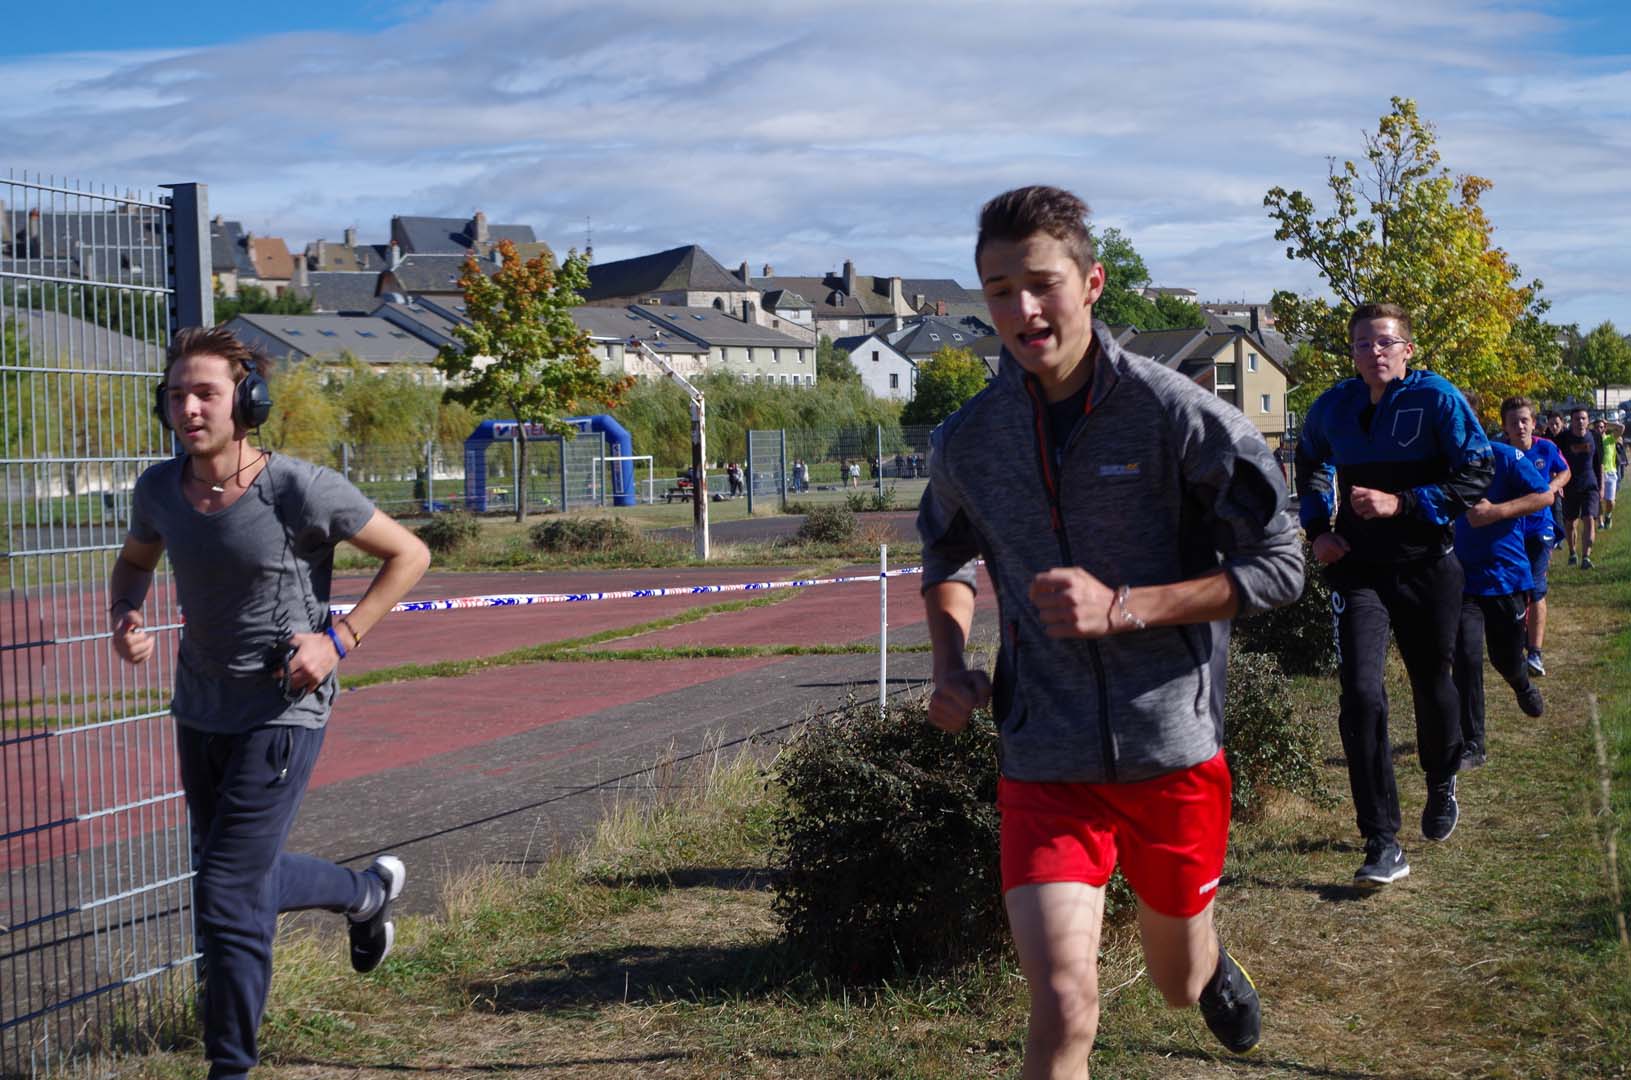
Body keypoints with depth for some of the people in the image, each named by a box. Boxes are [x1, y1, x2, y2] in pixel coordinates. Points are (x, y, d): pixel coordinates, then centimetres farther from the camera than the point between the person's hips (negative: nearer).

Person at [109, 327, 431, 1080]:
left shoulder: (302, 490, -19)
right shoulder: (160, 489, -3)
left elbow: (408, 554, -8)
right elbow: (134, 561, 19)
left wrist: (339, 638, -15)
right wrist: (124, 619, -3)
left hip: (282, 713, -6)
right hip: (200, 708, 6)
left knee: (228, 896, -9)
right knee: (248, 877, 21)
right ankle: (368, 892, 50)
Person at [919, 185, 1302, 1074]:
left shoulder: (1178, 416, -11)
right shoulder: (968, 440, 0)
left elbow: (1277, 566, -9)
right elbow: (946, 558, 20)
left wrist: (1123, 607, -20)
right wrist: (951, 666, 1)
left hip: (1174, 751, -1)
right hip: (1046, 760, 1)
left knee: (1178, 983, 21)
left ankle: (1208, 959, 58)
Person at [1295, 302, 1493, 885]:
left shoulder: (1436, 398, -8)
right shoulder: (1334, 407, 2)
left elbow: (1478, 474, -11)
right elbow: (1310, 465, 23)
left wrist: (1402, 503, -20)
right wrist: (1318, 527, 8)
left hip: (1426, 567, -1)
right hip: (1358, 569, 1)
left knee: (1432, 686, 14)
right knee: (1361, 694, -13)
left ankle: (1442, 785, 47)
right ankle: (1383, 844, -10)